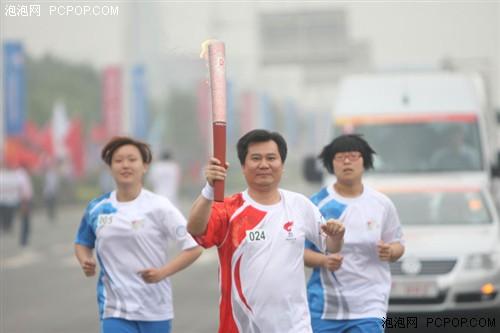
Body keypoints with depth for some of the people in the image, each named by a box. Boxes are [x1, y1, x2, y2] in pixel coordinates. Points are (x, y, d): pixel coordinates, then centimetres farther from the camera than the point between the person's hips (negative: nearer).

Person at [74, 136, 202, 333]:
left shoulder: (159, 207, -8)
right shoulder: (97, 209, 2)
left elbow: (193, 248, -7)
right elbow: (82, 243, 20)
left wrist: (163, 272, -21)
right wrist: (85, 261, -3)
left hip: (154, 310, -1)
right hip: (115, 310, 1)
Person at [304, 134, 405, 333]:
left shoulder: (382, 204, 5)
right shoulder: (317, 204, 1)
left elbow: (397, 245, 12)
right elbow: (299, 250, 2)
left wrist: (390, 252, -12)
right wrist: (324, 260, -18)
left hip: (368, 307, 0)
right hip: (324, 307, 0)